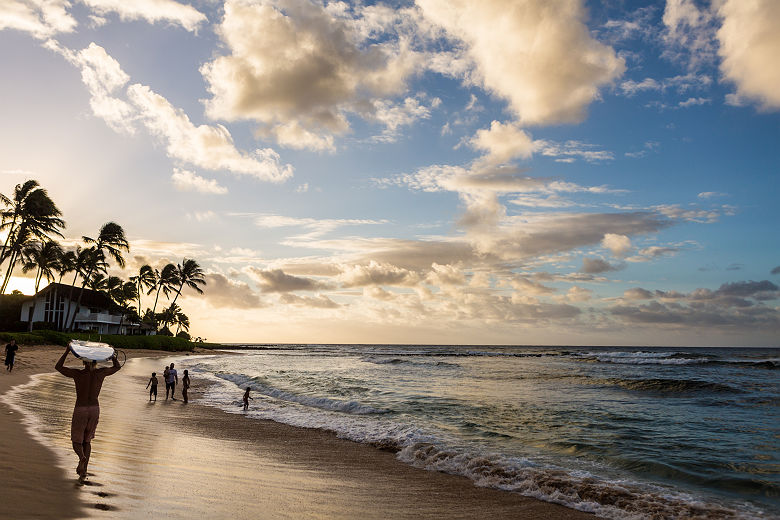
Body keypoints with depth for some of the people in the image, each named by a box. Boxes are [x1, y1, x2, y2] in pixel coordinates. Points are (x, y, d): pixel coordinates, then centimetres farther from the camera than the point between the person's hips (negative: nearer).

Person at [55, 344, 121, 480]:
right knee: (87, 440, 19)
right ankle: (84, 471, 11)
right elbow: (117, 367, 12)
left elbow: (58, 367, 0)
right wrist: (113, 357, 0)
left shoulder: (77, 374, -11)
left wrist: (67, 351, -3)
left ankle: (82, 457, -23)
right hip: (95, 409, 3)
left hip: (80, 410, -3)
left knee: (76, 442, 11)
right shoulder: (101, 373, -5)